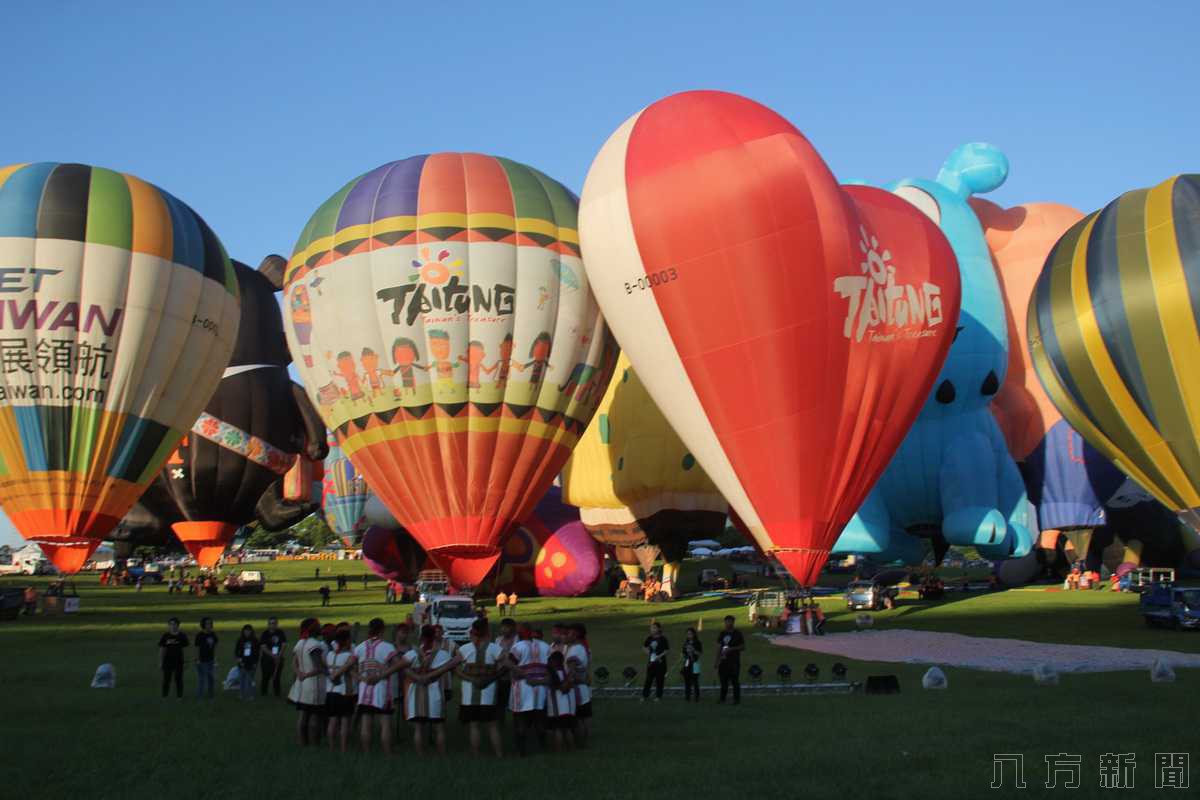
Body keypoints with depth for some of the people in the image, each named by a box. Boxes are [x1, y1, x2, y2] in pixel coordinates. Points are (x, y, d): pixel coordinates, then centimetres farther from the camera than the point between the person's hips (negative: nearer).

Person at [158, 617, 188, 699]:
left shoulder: (182, 636, -1)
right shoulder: (165, 636, -1)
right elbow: (161, 650, 3)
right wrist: (160, 662, 1)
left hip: (179, 662, 0)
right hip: (167, 662, 0)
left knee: (178, 680, 4)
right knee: (166, 680, 3)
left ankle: (179, 696, 13)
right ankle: (164, 697, 14)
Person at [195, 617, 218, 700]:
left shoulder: (213, 635, 3)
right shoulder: (200, 635, -12)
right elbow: (197, 648, -10)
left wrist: (215, 659, 8)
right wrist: (197, 660, -12)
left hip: (210, 660, 5)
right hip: (202, 661, -5)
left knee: (210, 678, 11)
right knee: (201, 678, -1)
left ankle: (210, 695, 22)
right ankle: (199, 695, 7)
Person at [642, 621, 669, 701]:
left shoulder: (663, 639, -9)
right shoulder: (649, 638, 5)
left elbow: (667, 650, -10)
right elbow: (644, 646, 19)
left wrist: (660, 656, -19)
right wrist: (647, 652, 3)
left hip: (660, 662, -4)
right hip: (651, 662, 4)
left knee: (659, 680, 2)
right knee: (648, 679, 5)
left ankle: (658, 696, 12)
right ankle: (645, 695, 11)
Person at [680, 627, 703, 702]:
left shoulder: (697, 643, -2)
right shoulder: (686, 643, 13)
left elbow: (701, 653, -5)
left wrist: (693, 651, -20)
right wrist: (681, 665, 13)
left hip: (694, 664, -5)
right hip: (686, 664, 5)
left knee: (695, 681, -5)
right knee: (687, 682, 5)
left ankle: (697, 697, 0)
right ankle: (687, 697, 9)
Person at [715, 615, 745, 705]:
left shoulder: (737, 634, 0)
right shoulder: (722, 634, 12)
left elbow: (743, 647, -2)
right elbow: (719, 648, 14)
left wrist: (731, 649, -15)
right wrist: (717, 661, 9)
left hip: (734, 661, -4)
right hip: (724, 661, 4)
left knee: (735, 680, -4)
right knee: (723, 680, 5)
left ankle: (737, 699, 1)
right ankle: (722, 698, 12)